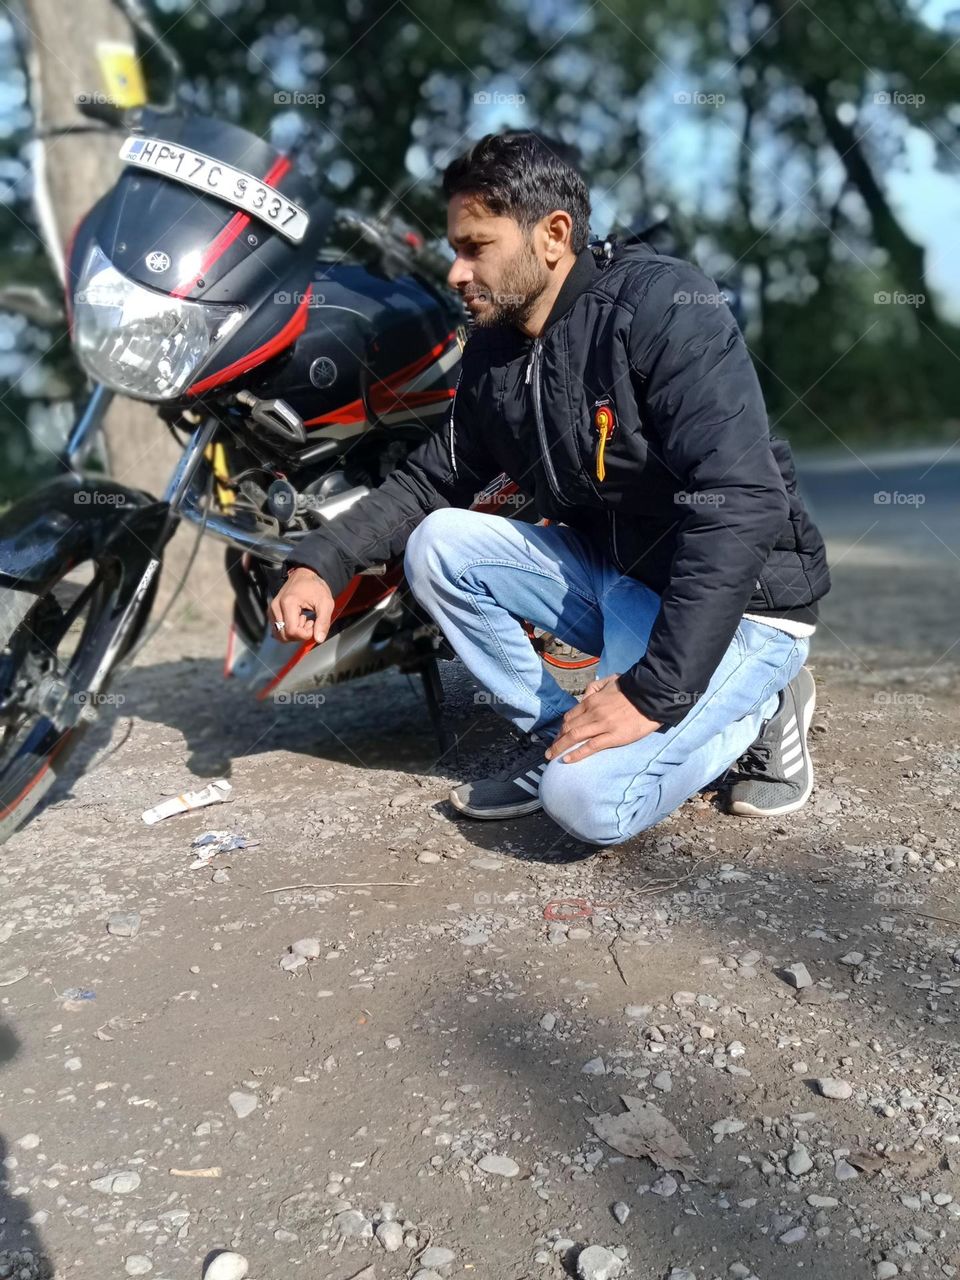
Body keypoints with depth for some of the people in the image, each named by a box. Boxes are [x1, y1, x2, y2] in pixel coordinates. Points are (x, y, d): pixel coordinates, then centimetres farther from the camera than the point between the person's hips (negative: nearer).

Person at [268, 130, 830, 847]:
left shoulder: (662, 304, -21)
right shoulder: (494, 354, 2)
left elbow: (742, 503, -29)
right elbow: (434, 478, 11)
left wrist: (654, 689, -30)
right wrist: (322, 564, -6)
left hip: (738, 599, -7)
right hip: (610, 574, 7)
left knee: (589, 801, -24)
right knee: (437, 543, -7)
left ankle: (759, 707, 3)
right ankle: (556, 739, 2)